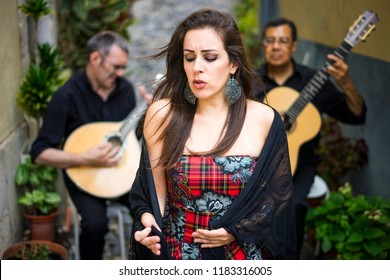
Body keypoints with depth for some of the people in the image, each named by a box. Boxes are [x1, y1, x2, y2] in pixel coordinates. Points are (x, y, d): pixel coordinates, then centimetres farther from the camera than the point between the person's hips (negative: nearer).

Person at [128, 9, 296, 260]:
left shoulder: (264, 118, -9)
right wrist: (148, 222, -21)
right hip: (177, 252, 0)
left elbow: (279, 192, -2)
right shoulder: (163, 114, -10)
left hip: (243, 253, 0)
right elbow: (155, 193, -3)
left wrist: (239, 229, -14)